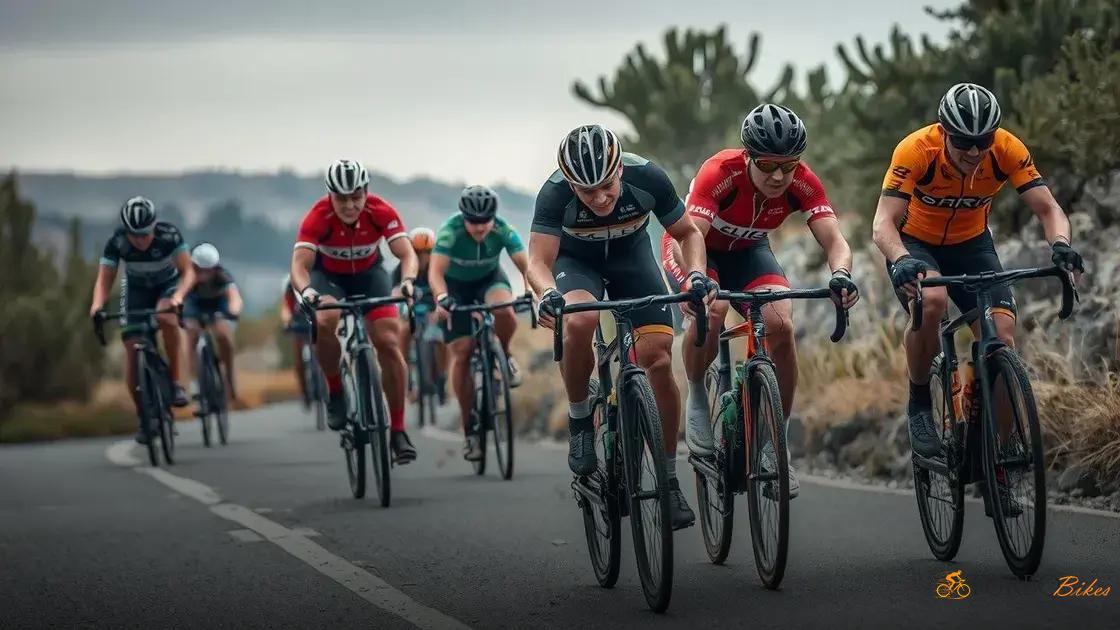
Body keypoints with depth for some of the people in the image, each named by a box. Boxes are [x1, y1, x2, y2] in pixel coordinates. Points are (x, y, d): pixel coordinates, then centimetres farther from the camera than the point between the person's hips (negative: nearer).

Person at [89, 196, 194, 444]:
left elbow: (188, 271, -33)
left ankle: (177, 382, -22)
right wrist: (97, 304, -47)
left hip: (168, 285, -2)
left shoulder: (169, 235, -30)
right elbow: (104, 280, -27)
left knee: (166, 319, -36)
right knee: (132, 348, -11)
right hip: (136, 289, 2)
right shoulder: (116, 243, -26)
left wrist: (178, 296, -52)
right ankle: (143, 417, 2)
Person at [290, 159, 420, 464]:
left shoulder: (381, 212, -27)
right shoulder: (317, 218, -31)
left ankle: (398, 431, -4)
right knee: (325, 321, -34)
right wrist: (306, 291, -60)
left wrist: (407, 280, -55)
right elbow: (299, 264, -39)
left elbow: (407, 253, -33)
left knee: (389, 343, -14)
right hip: (328, 274, -1)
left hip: (368, 273, 1)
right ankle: (336, 392, -10)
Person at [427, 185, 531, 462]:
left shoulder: (503, 230, -26)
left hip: (489, 277, 1)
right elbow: (436, 271, -42)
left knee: (504, 311, -35)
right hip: (456, 285, -1)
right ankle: (469, 430, -3)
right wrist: (441, 298, -61)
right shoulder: (450, 231, -32)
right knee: (461, 352, -12)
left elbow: (526, 266, -32)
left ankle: (504, 357, -1)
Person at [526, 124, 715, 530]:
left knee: (659, 360, -14)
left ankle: (669, 479, -1)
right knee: (579, 322, -36)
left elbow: (688, 233, -14)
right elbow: (538, 261, -35)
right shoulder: (555, 193, -33)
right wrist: (548, 294, -57)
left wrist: (697, 275, -32)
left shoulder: (647, 178, -29)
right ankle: (579, 420, -11)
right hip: (576, 259, -1)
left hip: (632, 254, 1)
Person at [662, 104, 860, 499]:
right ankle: (696, 397, -6)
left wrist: (841, 274, -55)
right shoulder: (721, 173, -35)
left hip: (747, 251, 3)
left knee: (780, 326, -22)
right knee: (711, 310, -35)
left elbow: (834, 241, -32)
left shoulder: (802, 182, -25)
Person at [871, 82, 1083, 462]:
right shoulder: (916, 150, -31)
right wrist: (902, 261, -57)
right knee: (931, 301, -35)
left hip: (971, 245, 3)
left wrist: (1060, 244, -46)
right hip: (914, 244, -3)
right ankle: (919, 404, -14)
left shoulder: (1008, 150, -23)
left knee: (1001, 337, -17)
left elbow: (1048, 209, -24)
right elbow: (884, 224, -37)